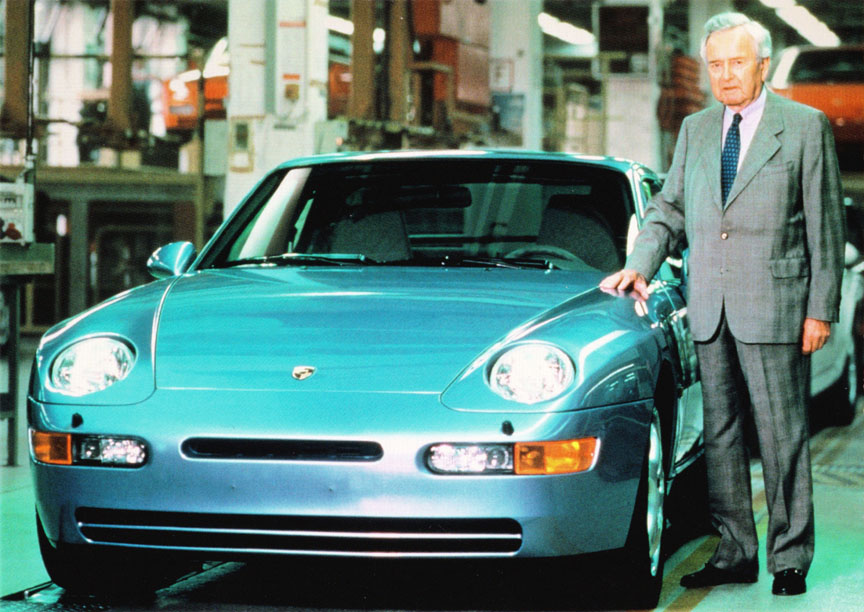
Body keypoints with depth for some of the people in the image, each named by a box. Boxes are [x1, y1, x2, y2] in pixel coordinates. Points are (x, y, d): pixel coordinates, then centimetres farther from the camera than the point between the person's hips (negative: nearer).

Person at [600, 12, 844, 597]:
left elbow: (826, 225, -1)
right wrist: (640, 265, 0)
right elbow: (670, 209, 18)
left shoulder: (806, 127, 0)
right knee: (720, 432, 8)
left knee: (782, 434, -1)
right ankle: (735, 553, 16)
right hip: (708, 308, 5)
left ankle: (790, 558, 7)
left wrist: (822, 309, -7)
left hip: (774, 308, -5)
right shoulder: (695, 131, 14)